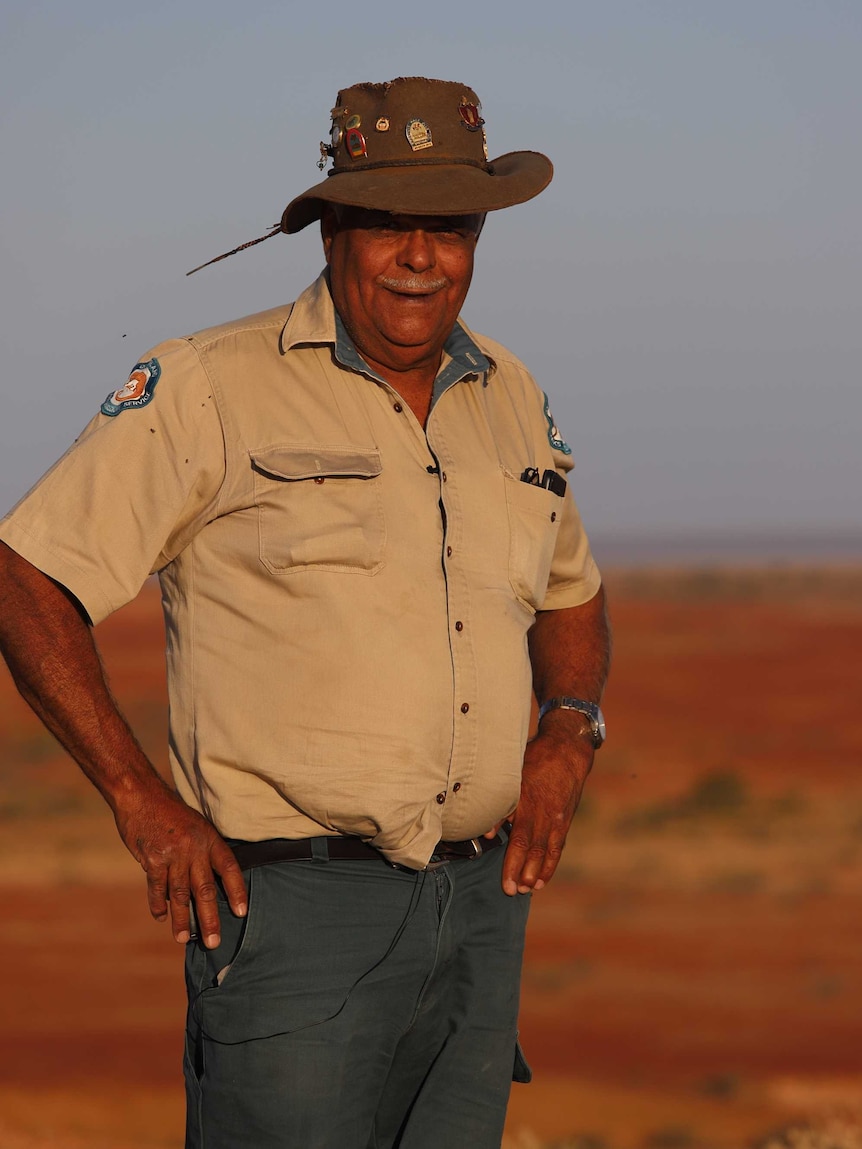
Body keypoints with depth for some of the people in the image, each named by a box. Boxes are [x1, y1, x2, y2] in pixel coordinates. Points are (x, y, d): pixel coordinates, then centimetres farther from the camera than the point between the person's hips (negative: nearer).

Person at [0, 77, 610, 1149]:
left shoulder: (509, 398, 14)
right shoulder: (210, 389, -4)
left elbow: (570, 594, 30)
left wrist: (569, 728, 8)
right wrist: (141, 799, -11)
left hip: (480, 899, 6)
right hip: (290, 899, -6)